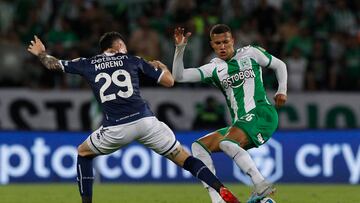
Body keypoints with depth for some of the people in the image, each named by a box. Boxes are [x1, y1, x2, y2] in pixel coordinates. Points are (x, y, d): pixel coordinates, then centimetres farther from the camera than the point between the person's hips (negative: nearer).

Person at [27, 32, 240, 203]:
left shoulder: (88, 64, 18)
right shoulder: (132, 60, 17)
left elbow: (53, 64, 32)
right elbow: (169, 81, 17)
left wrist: (41, 53, 54)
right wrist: (162, 66, 39)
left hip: (115, 129, 0)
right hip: (145, 121, 0)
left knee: (83, 153, 27)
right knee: (184, 158, 4)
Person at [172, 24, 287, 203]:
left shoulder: (251, 53, 8)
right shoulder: (213, 68, 13)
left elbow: (279, 65, 21)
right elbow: (179, 76, 4)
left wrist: (282, 91, 6)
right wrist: (180, 48, -8)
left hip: (262, 114, -6)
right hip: (239, 124, 6)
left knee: (226, 143, -30)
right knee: (199, 147, -4)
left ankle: (261, 184, -34)